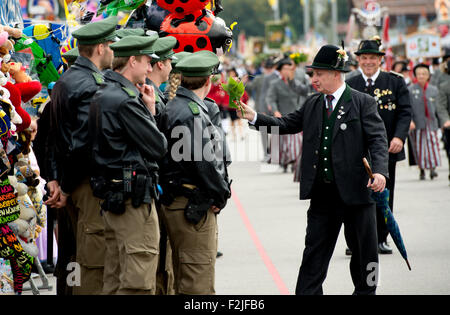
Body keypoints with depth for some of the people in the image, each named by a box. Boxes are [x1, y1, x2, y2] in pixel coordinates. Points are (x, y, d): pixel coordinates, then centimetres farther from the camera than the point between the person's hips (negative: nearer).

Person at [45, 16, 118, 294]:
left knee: (88, 258, 16)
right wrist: (66, 188, -12)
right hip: (90, 183, -10)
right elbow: (83, 144, -21)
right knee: (95, 262, -6)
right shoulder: (90, 86, -18)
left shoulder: (65, 80, 14)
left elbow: (55, 136, 15)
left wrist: (57, 178, 10)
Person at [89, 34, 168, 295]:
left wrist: (146, 110, 9)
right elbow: (159, 147, -14)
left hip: (112, 195, 10)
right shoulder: (125, 100, -18)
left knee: (115, 279, 14)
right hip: (134, 197, -10)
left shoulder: (103, 95, 13)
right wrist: (150, 110, 0)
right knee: (139, 282, -7)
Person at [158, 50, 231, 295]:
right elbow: (203, 162, -21)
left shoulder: (173, 107, 13)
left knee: (184, 279, 17)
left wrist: (218, 193, 13)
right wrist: (221, 195, -8)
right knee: (199, 283, -7)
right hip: (194, 206, -11)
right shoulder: (191, 113, -18)